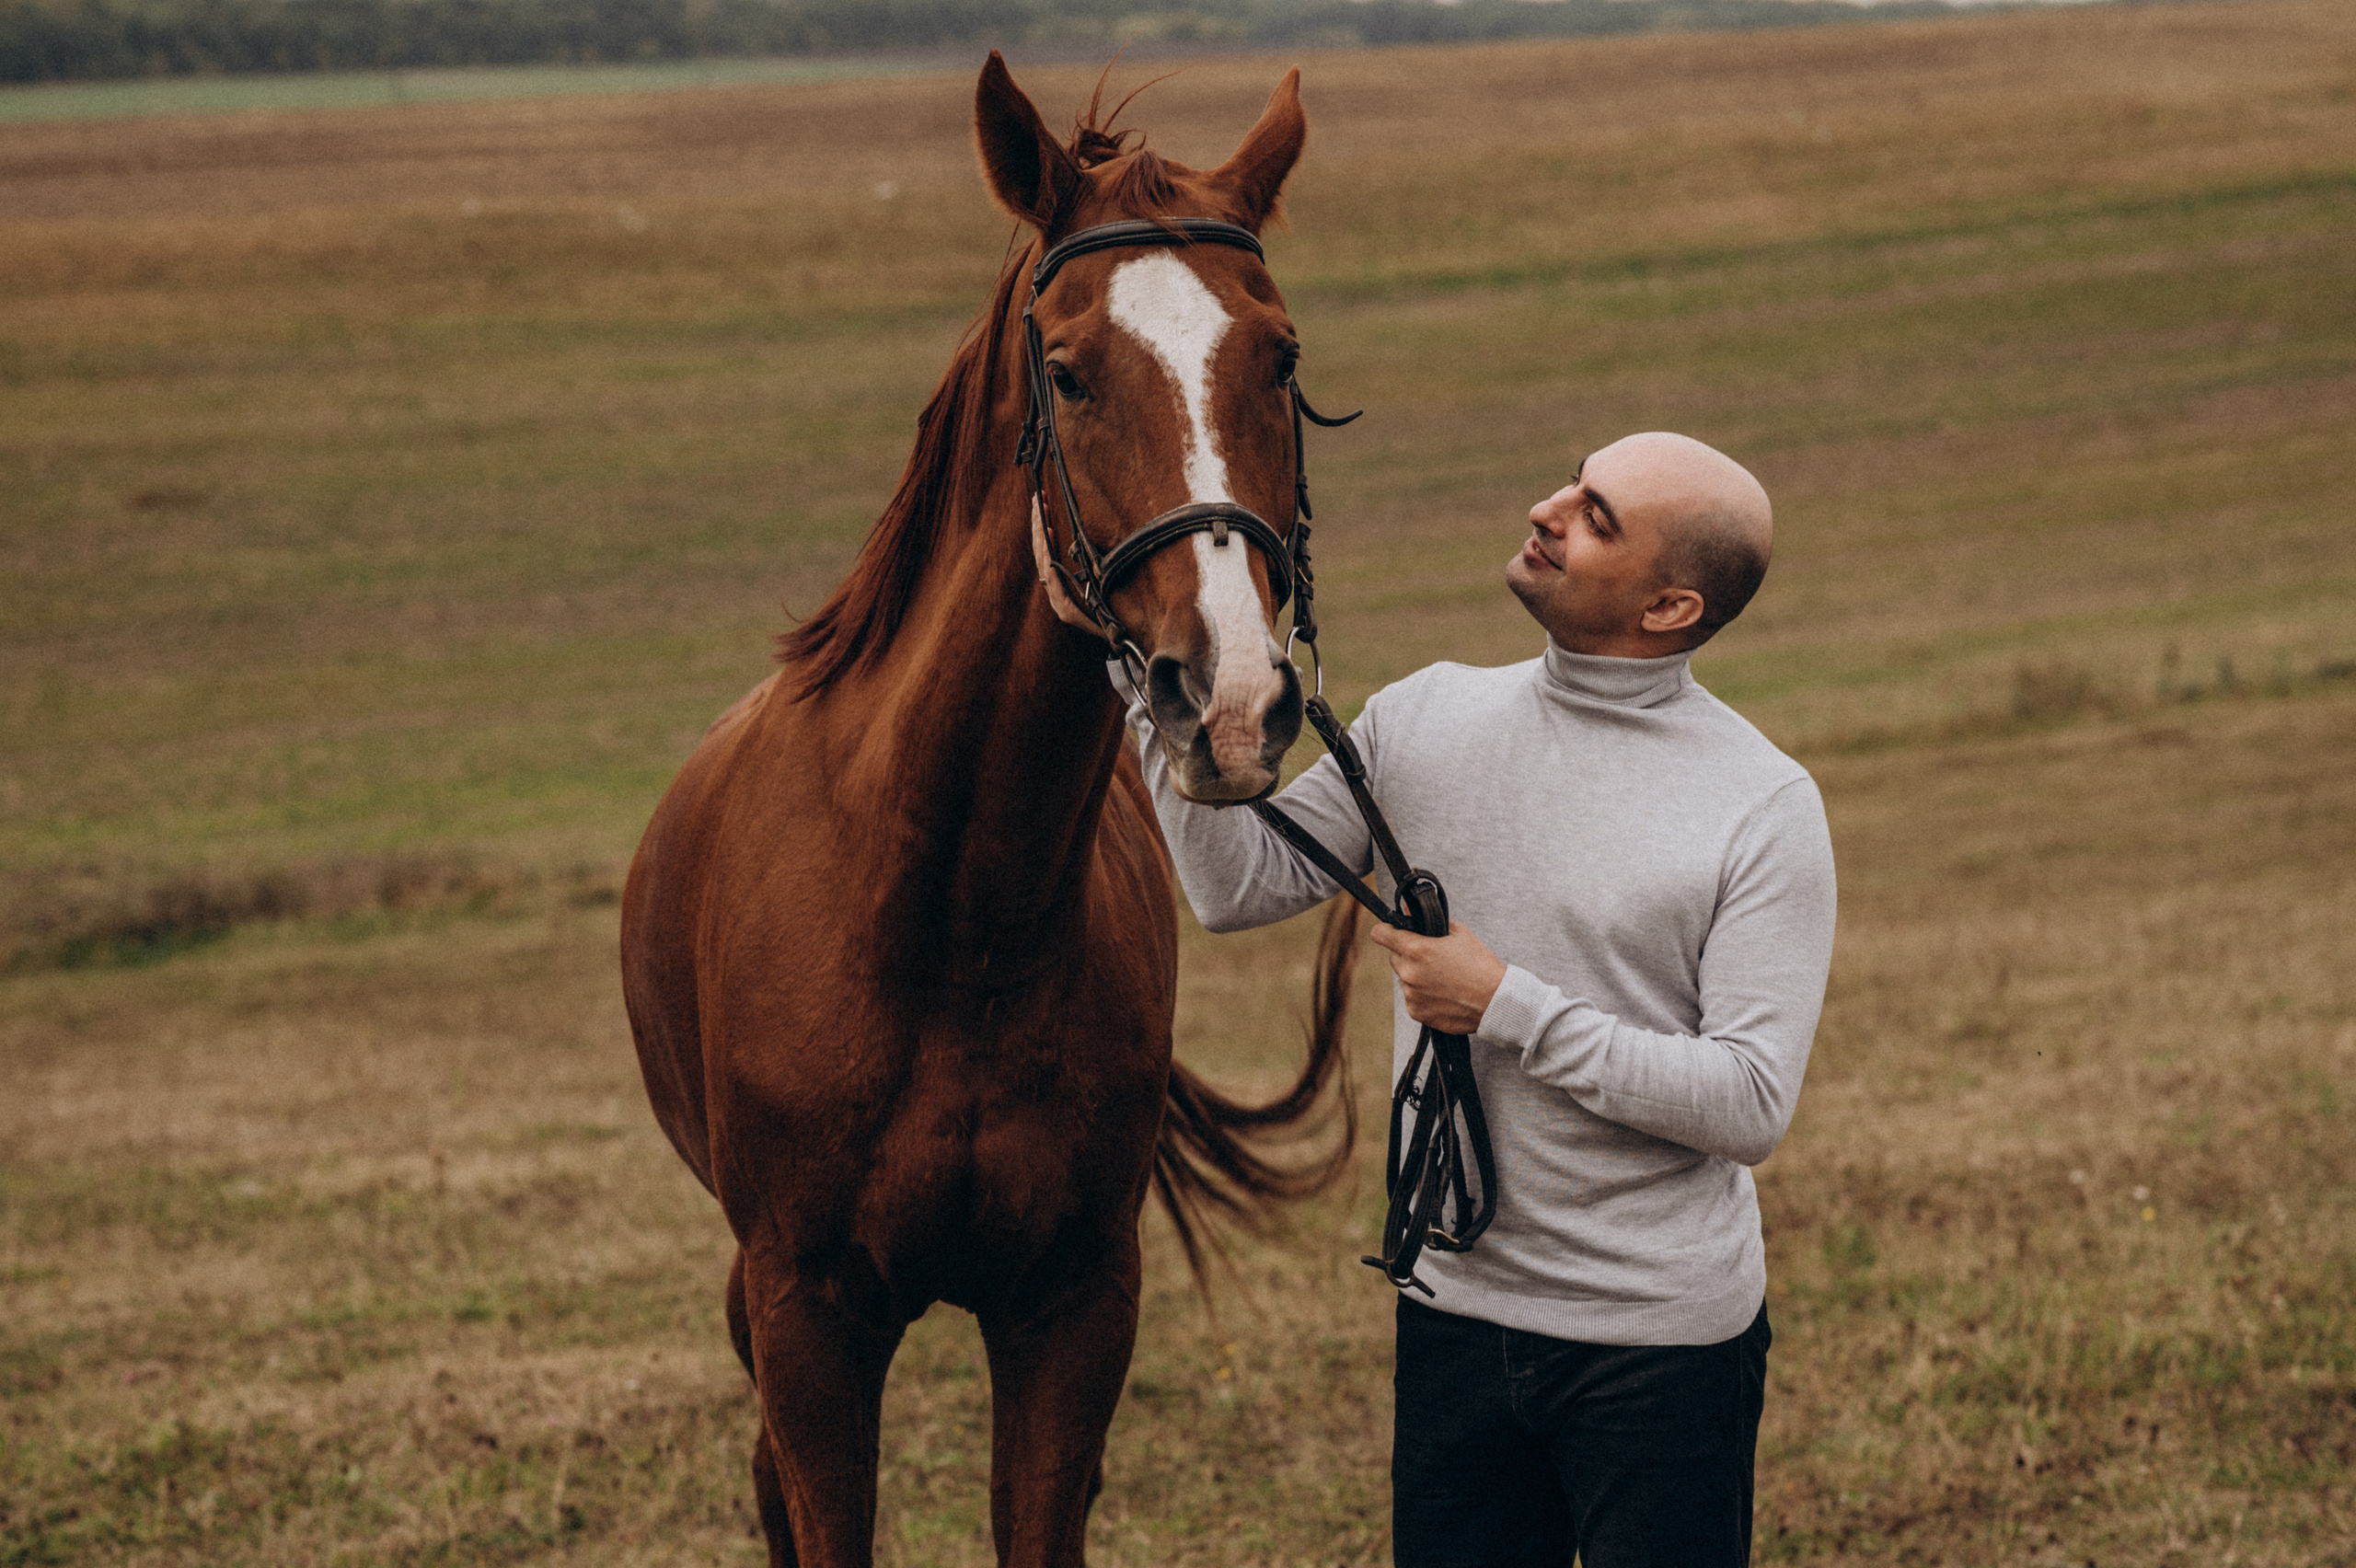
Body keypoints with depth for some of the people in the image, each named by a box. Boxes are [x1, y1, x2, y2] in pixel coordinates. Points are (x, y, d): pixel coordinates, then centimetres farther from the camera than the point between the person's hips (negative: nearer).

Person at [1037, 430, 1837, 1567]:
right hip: (1455, 1316, 4)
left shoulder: (1764, 807, -11)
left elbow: (1751, 1103, -16)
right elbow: (1239, 884, 0)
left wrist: (1508, 1006, -19)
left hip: (1659, 1345, -4)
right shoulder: (1424, 724, 4)